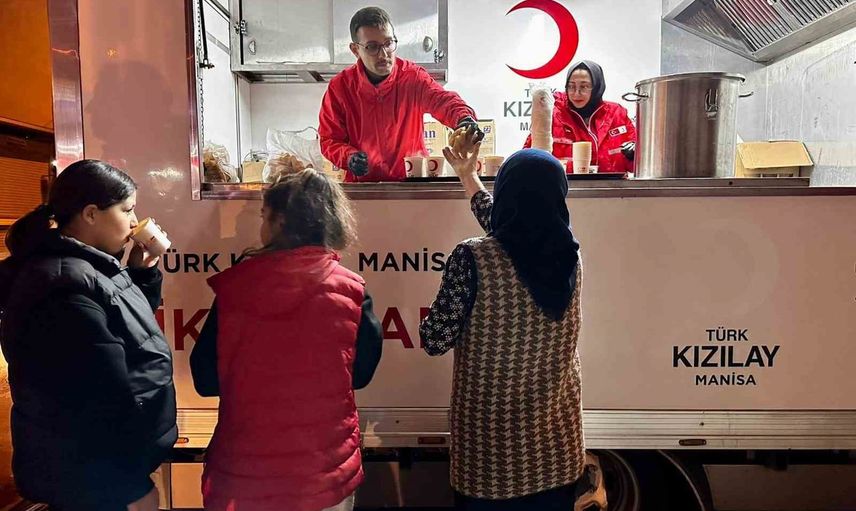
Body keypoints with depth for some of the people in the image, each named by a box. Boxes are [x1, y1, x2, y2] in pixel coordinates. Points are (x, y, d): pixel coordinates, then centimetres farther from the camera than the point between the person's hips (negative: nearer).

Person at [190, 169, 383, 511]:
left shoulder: (234, 287, -12)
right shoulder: (351, 291, -11)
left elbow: (206, 380, -3)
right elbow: (361, 373, 0)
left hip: (245, 467, 0)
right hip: (328, 467, 1)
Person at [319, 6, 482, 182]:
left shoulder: (413, 76, -5)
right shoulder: (339, 87, -3)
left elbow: (441, 99, -24)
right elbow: (329, 139, 2)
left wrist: (464, 118, -46)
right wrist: (349, 157, -19)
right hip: (362, 184, 0)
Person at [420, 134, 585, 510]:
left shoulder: (473, 258, -20)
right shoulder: (569, 254, -3)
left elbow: (436, 341, -15)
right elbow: (512, 236, 14)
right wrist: (469, 178, 26)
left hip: (489, 433, -4)